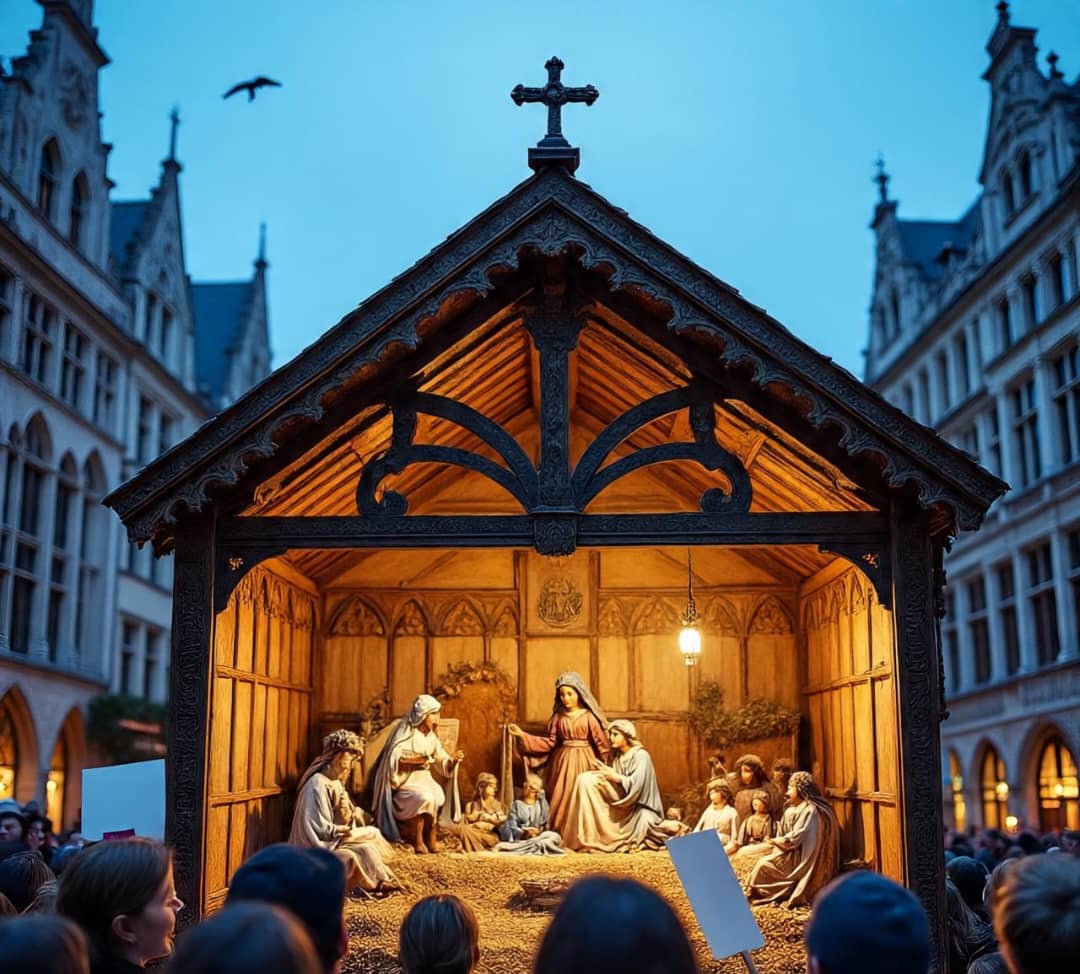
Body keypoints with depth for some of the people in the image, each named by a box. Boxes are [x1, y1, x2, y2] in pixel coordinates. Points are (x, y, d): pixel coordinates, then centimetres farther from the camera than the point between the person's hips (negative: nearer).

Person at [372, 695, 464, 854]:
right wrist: (417, 760, -30)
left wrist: (453, 761, -14)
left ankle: (428, 838, -13)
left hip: (424, 779, 6)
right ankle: (417, 840, -18)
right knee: (425, 798, -33)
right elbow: (393, 759, -20)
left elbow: (443, 764, 7)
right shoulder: (406, 733, -9)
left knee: (438, 797, -25)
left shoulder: (432, 737, 10)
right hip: (405, 781, -5)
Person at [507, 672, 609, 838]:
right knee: (562, 801, 2)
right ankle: (561, 839, 8)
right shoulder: (558, 716, 6)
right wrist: (523, 735, -4)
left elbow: (600, 742, -4)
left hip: (584, 761, -3)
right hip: (563, 761, 3)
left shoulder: (588, 716, -4)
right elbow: (549, 742, 3)